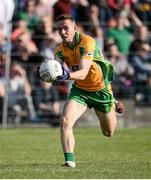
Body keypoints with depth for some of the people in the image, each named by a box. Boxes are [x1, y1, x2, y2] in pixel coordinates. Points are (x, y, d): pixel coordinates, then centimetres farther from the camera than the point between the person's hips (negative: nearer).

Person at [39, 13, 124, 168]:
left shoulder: (87, 42, -27)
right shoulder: (59, 50, -10)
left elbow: (83, 72, -36)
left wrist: (67, 75, -56)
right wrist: (58, 76, -45)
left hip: (101, 89, -3)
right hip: (80, 89, 3)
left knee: (108, 132, 16)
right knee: (65, 121, -24)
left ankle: (114, 106, 48)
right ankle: (69, 159, -19)